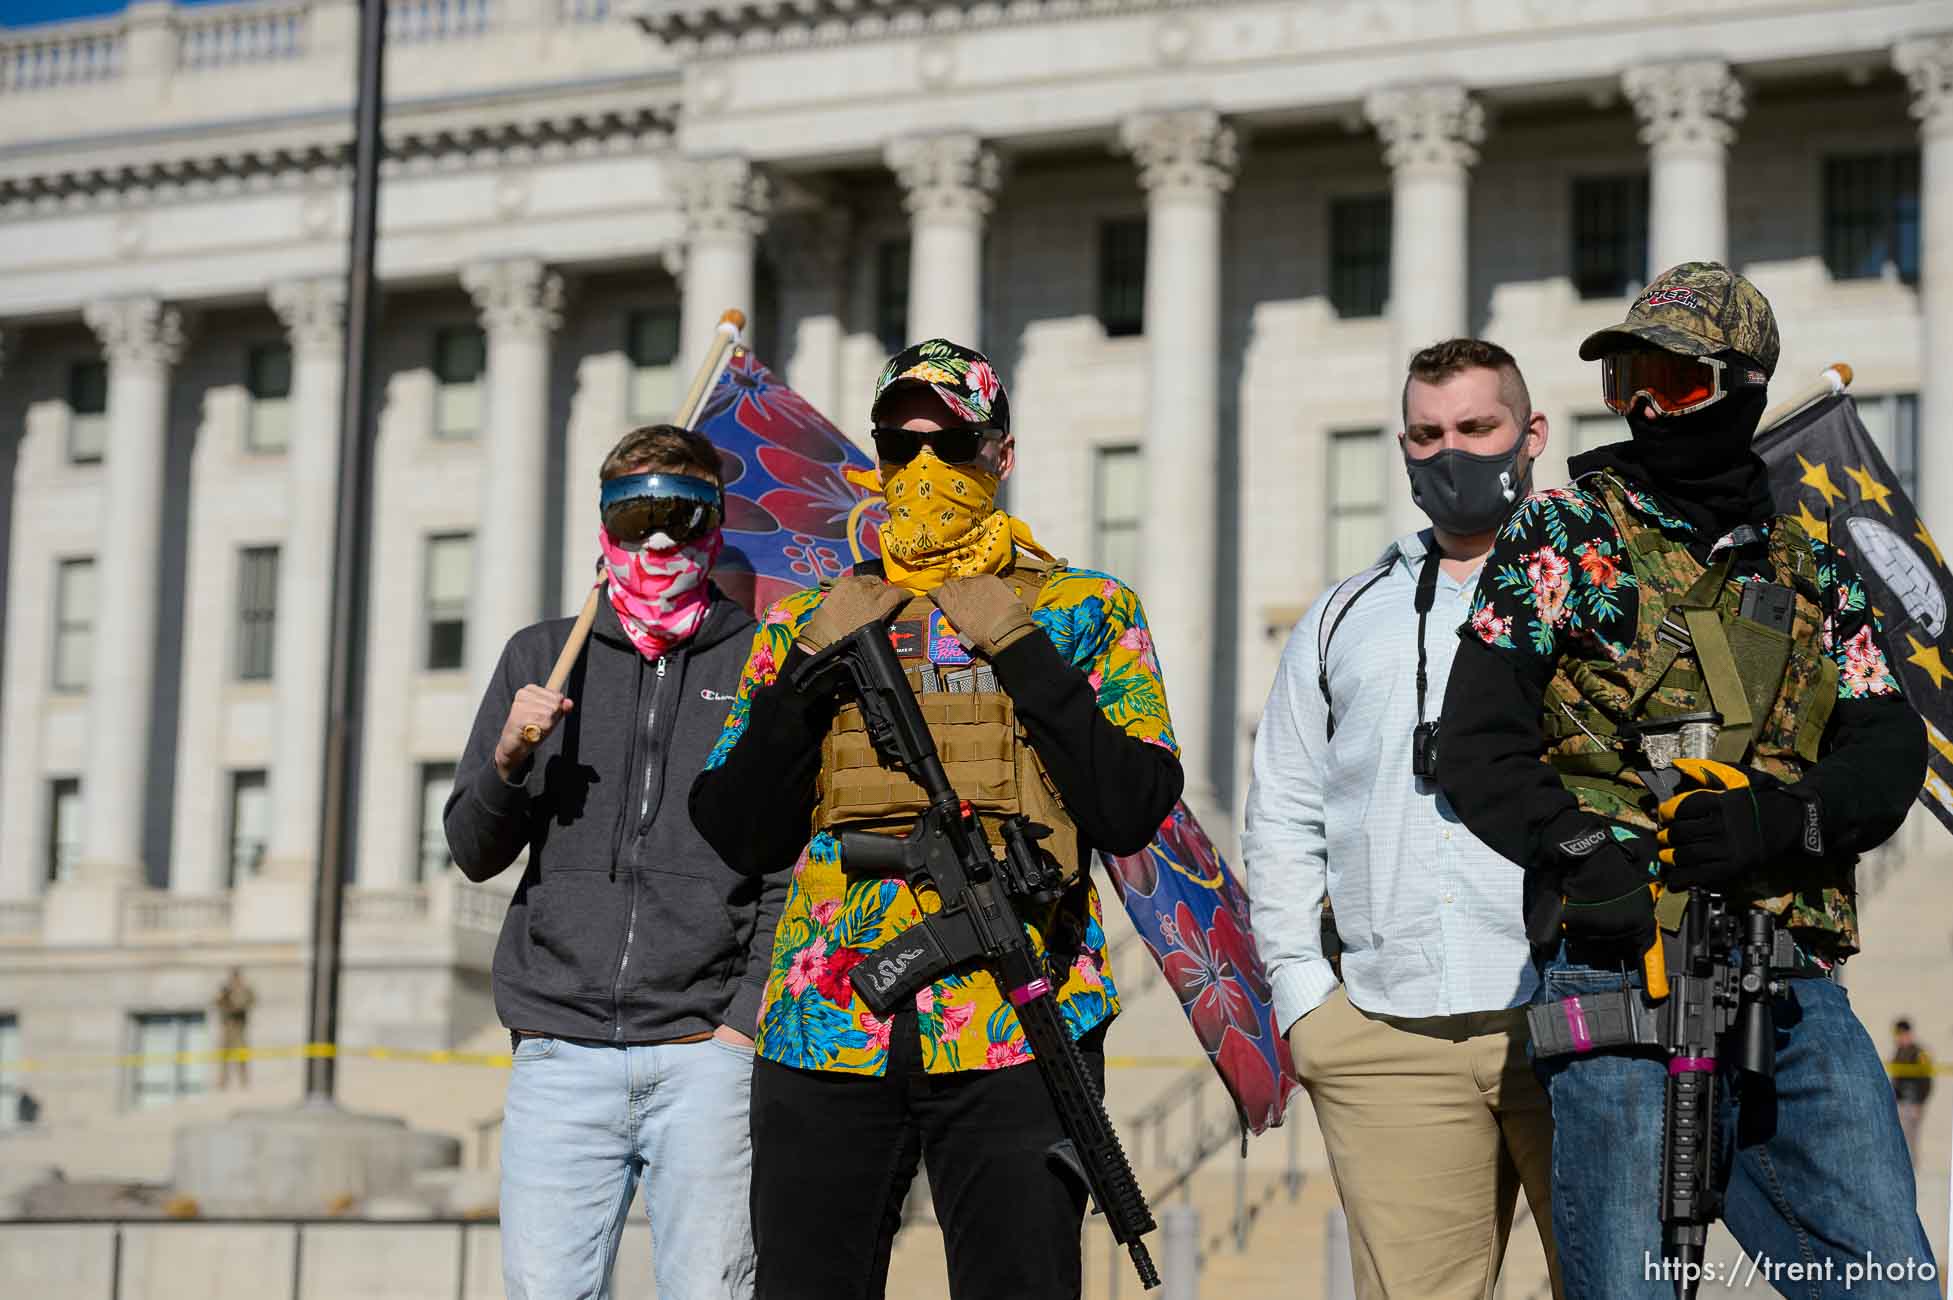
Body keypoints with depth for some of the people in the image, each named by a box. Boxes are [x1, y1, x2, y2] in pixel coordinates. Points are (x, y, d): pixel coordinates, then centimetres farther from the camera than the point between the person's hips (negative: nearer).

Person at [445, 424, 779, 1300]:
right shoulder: (542, 659, 16)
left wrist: (745, 1023, -8)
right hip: (560, 1048, 2)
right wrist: (508, 760, -6)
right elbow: (473, 852, 14)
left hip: (707, 1054, -2)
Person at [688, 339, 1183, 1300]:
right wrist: (810, 661, -2)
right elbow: (740, 834, 6)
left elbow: (1131, 812, -5)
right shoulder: (804, 624, 15)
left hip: (1015, 1038, -2)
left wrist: (1019, 648, -8)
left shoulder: (1085, 612, 9)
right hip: (825, 1031, 2)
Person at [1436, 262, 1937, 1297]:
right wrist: (1584, 852, -20)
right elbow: (1479, 747, -2)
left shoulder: (1812, 572, 17)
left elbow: (1891, 755, 5)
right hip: (1620, 971, -3)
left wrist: (1778, 820, -16)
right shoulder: (1563, 533, 6)